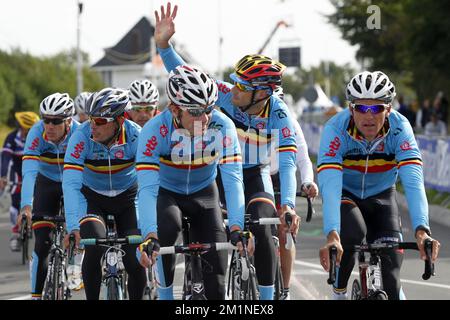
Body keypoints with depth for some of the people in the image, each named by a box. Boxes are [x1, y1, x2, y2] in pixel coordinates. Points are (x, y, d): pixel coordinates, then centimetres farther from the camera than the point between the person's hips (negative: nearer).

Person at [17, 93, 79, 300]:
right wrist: (26, 207, -51)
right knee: (42, 243, -9)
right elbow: (29, 172, -38)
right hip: (47, 184, 0)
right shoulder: (37, 134, -29)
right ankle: (36, 294, -2)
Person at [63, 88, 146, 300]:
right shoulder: (82, 136, -27)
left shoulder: (136, 137, -27)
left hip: (127, 197, 0)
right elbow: (71, 183, -34)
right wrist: (73, 226, -45)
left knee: (135, 261, -12)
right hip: (92, 197, 0)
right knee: (94, 247, -27)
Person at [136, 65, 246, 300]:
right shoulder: (155, 130, -32)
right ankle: (165, 295, -18)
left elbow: (233, 181, -30)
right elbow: (147, 188, -38)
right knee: (168, 226, -36)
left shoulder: (223, 126, -27)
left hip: (204, 192, 2)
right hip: (167, 194, -2)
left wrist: (236, 228, -43)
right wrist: (149, 236, -52)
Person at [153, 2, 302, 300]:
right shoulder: (225, 94, -23)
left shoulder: (278, 113, -26)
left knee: (262, 231, -25)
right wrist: (163, 44, -41)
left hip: (256, 176, -1)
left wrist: (288, 204, -46)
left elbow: (287, 162, -33)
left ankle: (267, 297, -13)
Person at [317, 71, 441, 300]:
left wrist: (421, 230, -54)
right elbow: (329, 184, -42)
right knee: (352, 233, -31)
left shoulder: (400, 128, -28)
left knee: (390, 263, -14)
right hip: (345, 194, -2)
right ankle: (339, 293, -7)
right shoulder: (335, 129, -32)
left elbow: (413, 181, -39)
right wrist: (332, 236, -57)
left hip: (381, 195, 2)